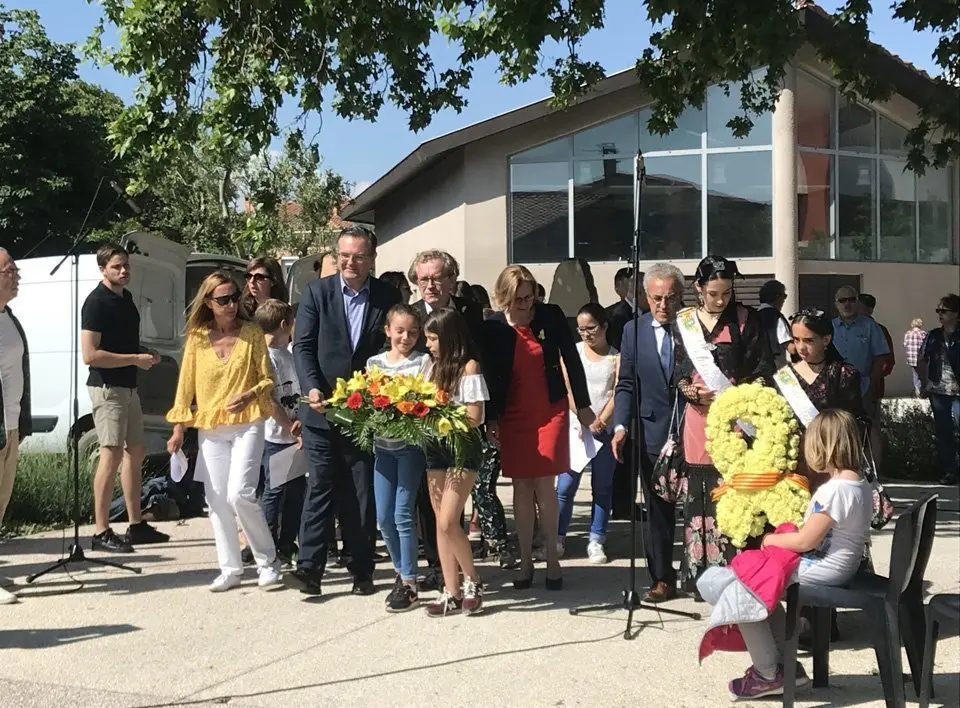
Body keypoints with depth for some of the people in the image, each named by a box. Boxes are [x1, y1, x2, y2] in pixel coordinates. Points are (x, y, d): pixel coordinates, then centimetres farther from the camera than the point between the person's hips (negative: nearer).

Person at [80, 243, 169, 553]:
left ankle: (136, 525, 21)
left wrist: (146, 357, 10)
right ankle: (101, 532, -7)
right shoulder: (96, 302, -14)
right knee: (112, 454, -12)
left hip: (128, 386, 10)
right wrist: (135, 359, -17)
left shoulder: (126, 297, 13)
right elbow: (90, 355, -21)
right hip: (107, 387, -9)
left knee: (135, 452, 13)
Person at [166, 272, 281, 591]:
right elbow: (186, 384, 7)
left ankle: (268, 560, 4)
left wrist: (249, 396, -18)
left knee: (240, 494, -14)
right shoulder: (197, 337, 3)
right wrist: (178, 428, 4)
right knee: (217, 500, 5)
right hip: (210, 428, 3)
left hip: (247, 425, -3)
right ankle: (230, 569, 17)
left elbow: (268, 379, 2)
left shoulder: (252, 332, -1)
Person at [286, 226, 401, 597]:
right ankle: (309, 568, 2)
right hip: (322, 409, -1)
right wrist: (312, 388, -17)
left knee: (363, 492, 6)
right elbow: (303, 346, -3)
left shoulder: (388, 297, 2)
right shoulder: (316, 292, 1)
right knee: (320, 487, -1)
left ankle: (362, 570, 16)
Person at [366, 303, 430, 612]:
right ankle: (401, 571, 25)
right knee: (384, 517, 7)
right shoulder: (374, 363, 9)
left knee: (403, 514, -6)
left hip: (411, 444, -4)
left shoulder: (423, 362, -2)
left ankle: (409, 584, 3)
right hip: (382, 445, 4)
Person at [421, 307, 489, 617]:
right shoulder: (433, 366, 10)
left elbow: (474, 418, -14)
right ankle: (452, 592, 13)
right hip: (435, 449, 7)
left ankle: (473, 581, 10)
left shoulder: (469, 367, -9)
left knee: (448, 523, -10)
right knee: (441, 524, 7)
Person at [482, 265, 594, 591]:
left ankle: (552, 559, 8)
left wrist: (583, 405, 5)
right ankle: (526, 562, 14)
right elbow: (490, 375, 1)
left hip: (551, 411, -1)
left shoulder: (551, 316, -7)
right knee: (521, 487, 6)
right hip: (513, 415, 1)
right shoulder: (492, 327, -7)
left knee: (545, 486, -3)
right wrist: (491, 419, 1)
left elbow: (572, 361, 2)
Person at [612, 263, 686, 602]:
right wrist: (621, 426, -7)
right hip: (653, 431, 2)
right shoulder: (634, 331, 4)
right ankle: (662, 578, 18)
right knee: (657, 509, 8)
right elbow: (626, 384, 4)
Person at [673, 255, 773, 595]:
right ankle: (701, 576, 9)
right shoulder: (683, 322, 9)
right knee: (700, 495, 2)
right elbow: (677, 372, 11)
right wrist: (692, 391, -8)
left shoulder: (745, 319, 4)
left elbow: (764, 368, 4)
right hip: (699, 416, 2)